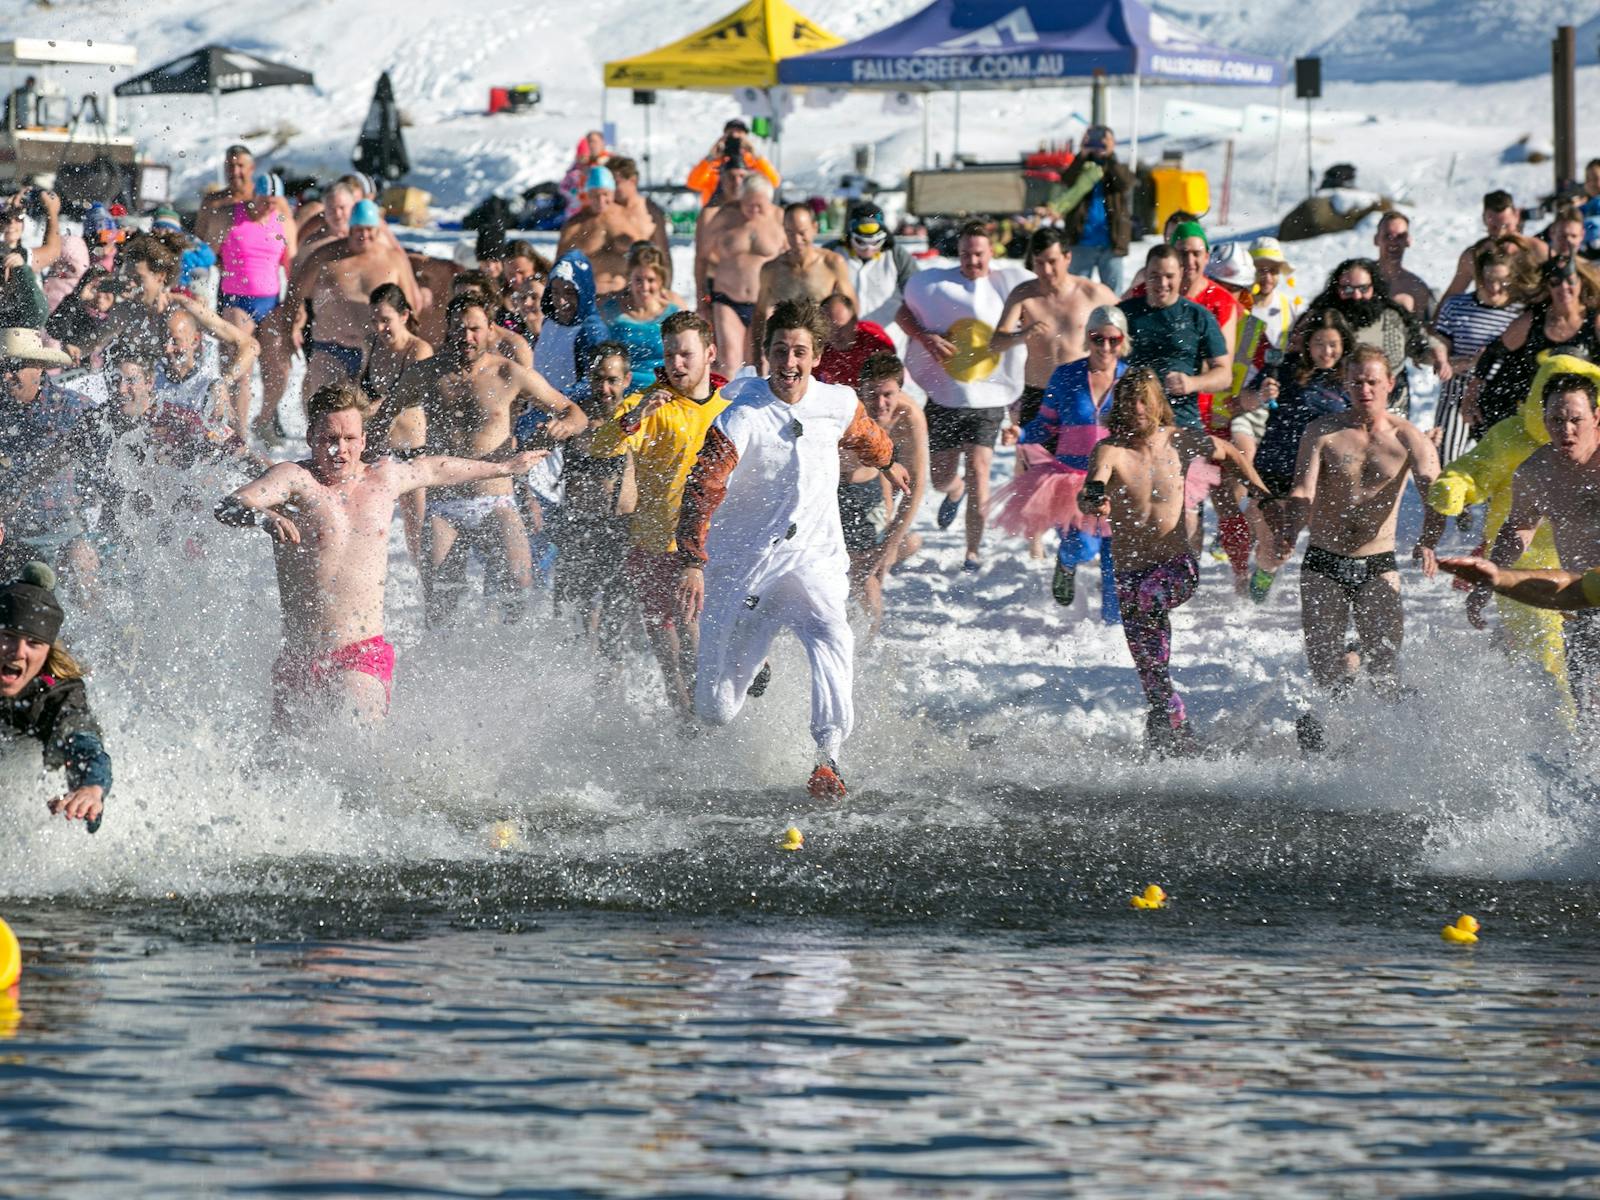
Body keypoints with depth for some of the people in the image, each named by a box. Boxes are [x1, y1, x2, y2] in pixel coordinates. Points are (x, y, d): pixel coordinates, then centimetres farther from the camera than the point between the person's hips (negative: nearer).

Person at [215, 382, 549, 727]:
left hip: (365, 656, 1)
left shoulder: (385, 477, 11)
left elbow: (433, 469, 33)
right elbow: (228, 507, -22)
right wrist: (265, 517, -46)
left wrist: (504, 467, 50)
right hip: (300, 657, -1)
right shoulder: (294, 478, -5)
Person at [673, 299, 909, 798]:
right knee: (716, 711, 2)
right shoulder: (741, 419, -16)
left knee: (831, 638, -31)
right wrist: (692, 562, -36)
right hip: (743, 565, -2)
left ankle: (828, 757, -29)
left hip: (815, 557, 2)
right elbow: (703, 490, -23)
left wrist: (887, 463, 45)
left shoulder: (839, 405, -2)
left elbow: (864, 436, 23)